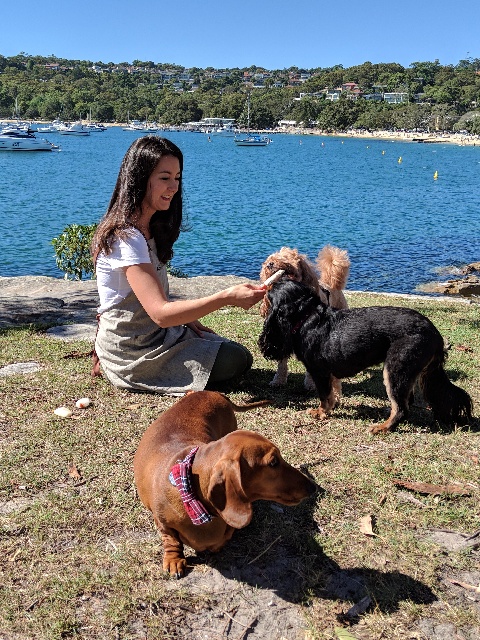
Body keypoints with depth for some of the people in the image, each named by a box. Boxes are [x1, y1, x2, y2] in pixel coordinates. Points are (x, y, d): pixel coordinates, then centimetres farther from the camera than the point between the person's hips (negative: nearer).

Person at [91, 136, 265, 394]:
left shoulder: (148, 227, 7)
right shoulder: (126, 238, -24)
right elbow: (160, 313, -32)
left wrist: (185, 318, -4)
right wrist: (226, 297, -38)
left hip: (152, 333, 9)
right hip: (132, 353, -9)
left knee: (237, 351, 10)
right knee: (237, 360, -9)